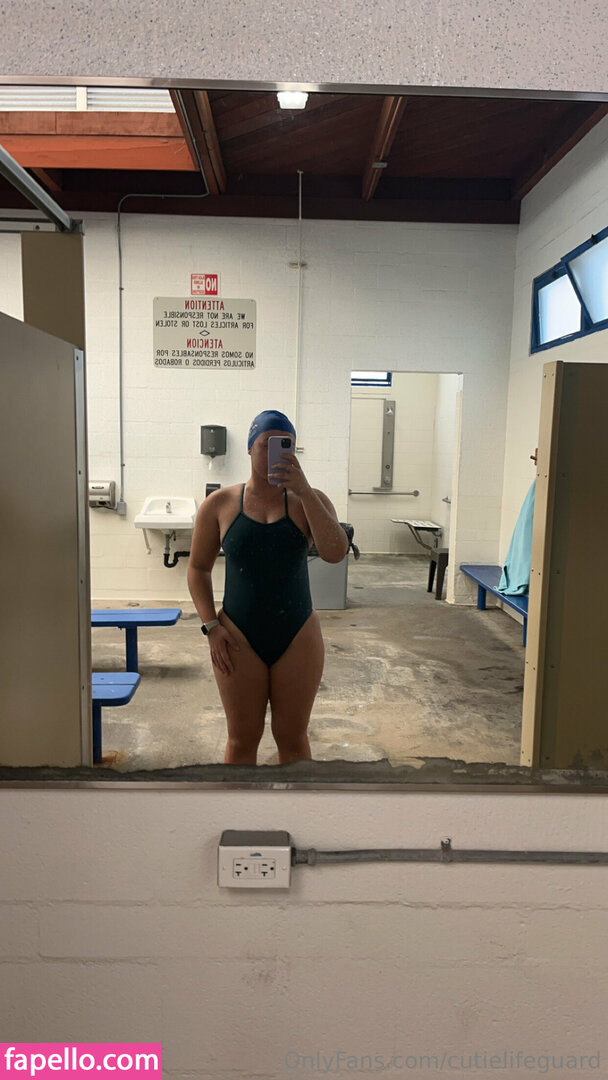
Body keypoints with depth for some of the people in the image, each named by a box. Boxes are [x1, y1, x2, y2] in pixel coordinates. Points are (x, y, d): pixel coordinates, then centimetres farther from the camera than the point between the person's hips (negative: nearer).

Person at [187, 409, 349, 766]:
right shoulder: (220, 504, -1)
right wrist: (211, 626, -4)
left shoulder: (309, 500, -2)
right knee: (242, 740, 10)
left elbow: (336, 552, -18)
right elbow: (198, 568, 6)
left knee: (293, 738, 12)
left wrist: (304, 491, -24)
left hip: (297, 638, 1)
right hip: (240, 640, 0)